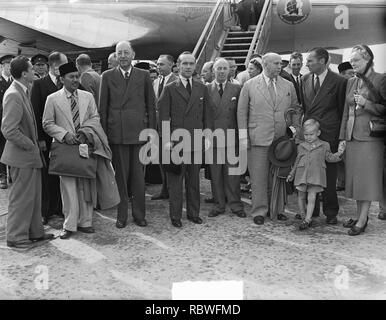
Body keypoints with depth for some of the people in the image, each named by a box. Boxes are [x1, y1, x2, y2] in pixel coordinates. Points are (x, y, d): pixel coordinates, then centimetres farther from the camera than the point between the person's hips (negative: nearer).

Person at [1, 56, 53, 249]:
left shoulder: (22, 92, 9)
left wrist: (35, 143, 11)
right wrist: (30, 145, -16)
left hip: (30, 154, 10)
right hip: (22, 155, -10)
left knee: (34, 196, 17)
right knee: (21, 197, 2)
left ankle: (34, 232, 30)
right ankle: (16, 237, 16)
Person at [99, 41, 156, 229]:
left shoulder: (144, 76, 7)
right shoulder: (107, 76, 7)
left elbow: (151, 105, 8)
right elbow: (102, 107, 6)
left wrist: (151, 131, 2)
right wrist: (104, 133, 0)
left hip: (139, 132, 0)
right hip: (116, 133, 0)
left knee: (138, 176, 5)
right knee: (120, 176, 6)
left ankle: (139, 214, 17)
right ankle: (121, 215, 16)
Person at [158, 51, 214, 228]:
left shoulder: (202, 88, 12)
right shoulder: (170, 89, 1)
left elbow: (207, 114, 13)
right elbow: (163, 116, -2)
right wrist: (166, 140, -8)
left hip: (197, 141, 3)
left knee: (194, 180, 10)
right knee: (175, 181, 2)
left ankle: (193, 213, 22)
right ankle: (175, 215, 13)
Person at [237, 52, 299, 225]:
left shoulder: (288, 86, 10)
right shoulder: (249, 85, 2)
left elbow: (295, 110, 15)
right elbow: (241, 112, 2)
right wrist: (243, 136, -4)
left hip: (282, 139, 3)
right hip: (258, 139, -3)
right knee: (259, 176, 0)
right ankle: (259, 211, 10)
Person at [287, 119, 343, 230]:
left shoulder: (324, 146, 7)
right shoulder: (301, 146, 11)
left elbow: (329, 157, 13)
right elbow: (297, 162, 18)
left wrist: (339, 154, -4)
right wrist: (291, 174, 20)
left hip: (315, 176, -3)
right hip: (301, 175, 3)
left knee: (311, 198, -8)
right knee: (301, 197, 5)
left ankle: (307, 220, -6)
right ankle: (304, 217, 19)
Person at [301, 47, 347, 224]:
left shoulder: (339, 81, -5)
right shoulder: (306, 79, 10)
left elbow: (342, 109, 0)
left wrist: (341, 134, 1)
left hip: (328, 132, -4)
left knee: (329, 173, 3)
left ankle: (331, 212, 15)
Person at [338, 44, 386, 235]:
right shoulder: (351, 82, 13)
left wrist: (367, 103, -17)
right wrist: (342, 138, 11)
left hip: (370, 137, -6)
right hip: (352, 137, 6)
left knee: (367, 178, -4)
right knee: (355, 178, 9)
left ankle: (362, 221, 1)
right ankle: (359, 216, 19)